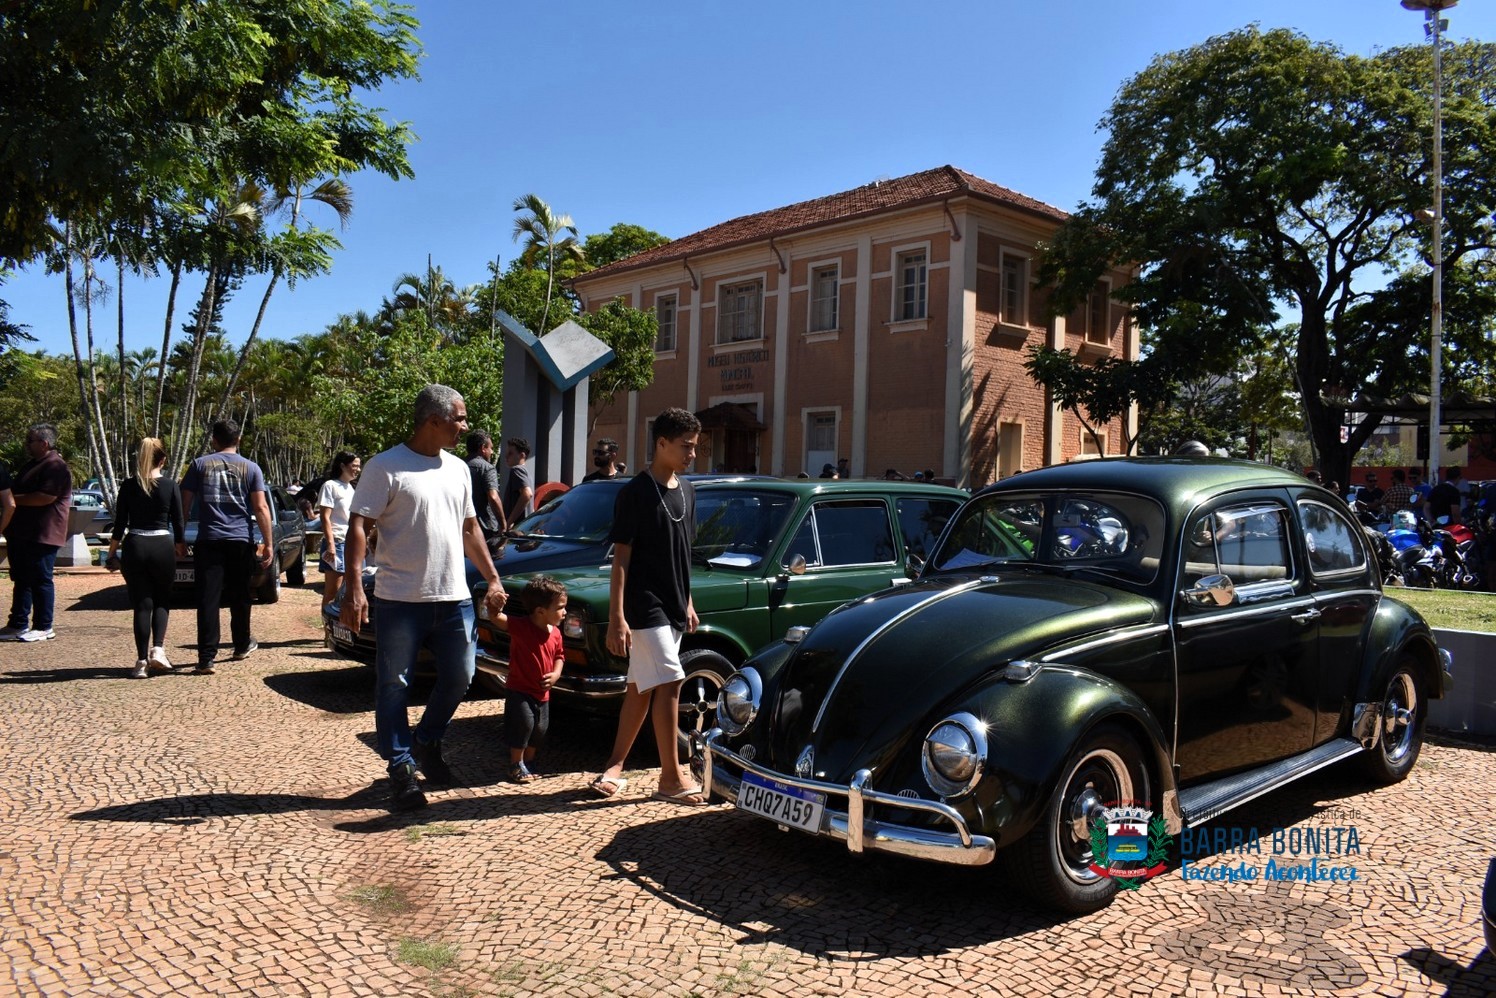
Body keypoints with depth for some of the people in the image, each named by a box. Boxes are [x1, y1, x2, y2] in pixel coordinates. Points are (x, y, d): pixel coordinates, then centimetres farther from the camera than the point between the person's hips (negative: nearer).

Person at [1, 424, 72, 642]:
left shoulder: (56, 466, -13)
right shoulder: (31, 466, 20)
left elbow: (46, 497, -23)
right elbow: (18, 491, 27)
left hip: (42, 535, -10)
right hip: (20, 533, 10)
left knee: (41, 580, -4)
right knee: (21, 580, 13)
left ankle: (43, 627, 3)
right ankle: (18, 625, 19)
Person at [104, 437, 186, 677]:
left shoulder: (128, 486, 1)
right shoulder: (171, 486, -1)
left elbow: (119, 525, 1)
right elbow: (178, 524, 0)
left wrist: (112, 553, 10)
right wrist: (179, 550, 13)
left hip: (135, 547, 1)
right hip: (163, 547, -1)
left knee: (142, 605, 5)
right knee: (161, 601, 15)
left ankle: (142, 661, 3)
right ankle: (158, 649, -3)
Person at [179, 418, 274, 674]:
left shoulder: (199, 465, 5)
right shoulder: (251, 468, 4)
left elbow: (184, 504, 3)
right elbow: (261, 508, -2)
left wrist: (179, 539, 10)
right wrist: (268, 543, 0)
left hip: (208, 540, -1)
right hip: (241, 541, 1)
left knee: (208, 599, -4)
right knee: (239, 597, 16)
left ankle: (206, 659, -10)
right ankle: (242, 646, 31)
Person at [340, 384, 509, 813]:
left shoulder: (458, 469, 13)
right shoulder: (386, 467, -7)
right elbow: (358, 528, -11)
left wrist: (493, 579, 16)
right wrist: (353, 589, -20)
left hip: (454, 599, 6)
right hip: (401, 600, -5)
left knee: (459, 677, 8)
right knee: (394, 688, 3)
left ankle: (427, 742, 31)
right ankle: (401, 770, 14)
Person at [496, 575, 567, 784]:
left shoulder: (555, 633, -1)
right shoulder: (521, 626, -18)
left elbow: (558, 656, 13)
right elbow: (497, 618, -30)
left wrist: (556, 673, -6)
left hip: (542, 692, 6)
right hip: (519, 690, -6)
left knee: (540, 729, 13)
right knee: (523, 724, -11)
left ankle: (529, 763, 34)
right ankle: (516, 766, 8)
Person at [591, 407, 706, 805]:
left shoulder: (686, 491, 10)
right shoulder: (635, 493, -12)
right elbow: (621, 558, -13)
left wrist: (687, 603, 18)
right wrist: (616, 618, -17)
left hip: (672, 608, 7)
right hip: (644, 607, -7)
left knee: (641, 688, 12)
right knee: (669, 683, -10)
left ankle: (614, 766, 22)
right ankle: (671, 778, 0)